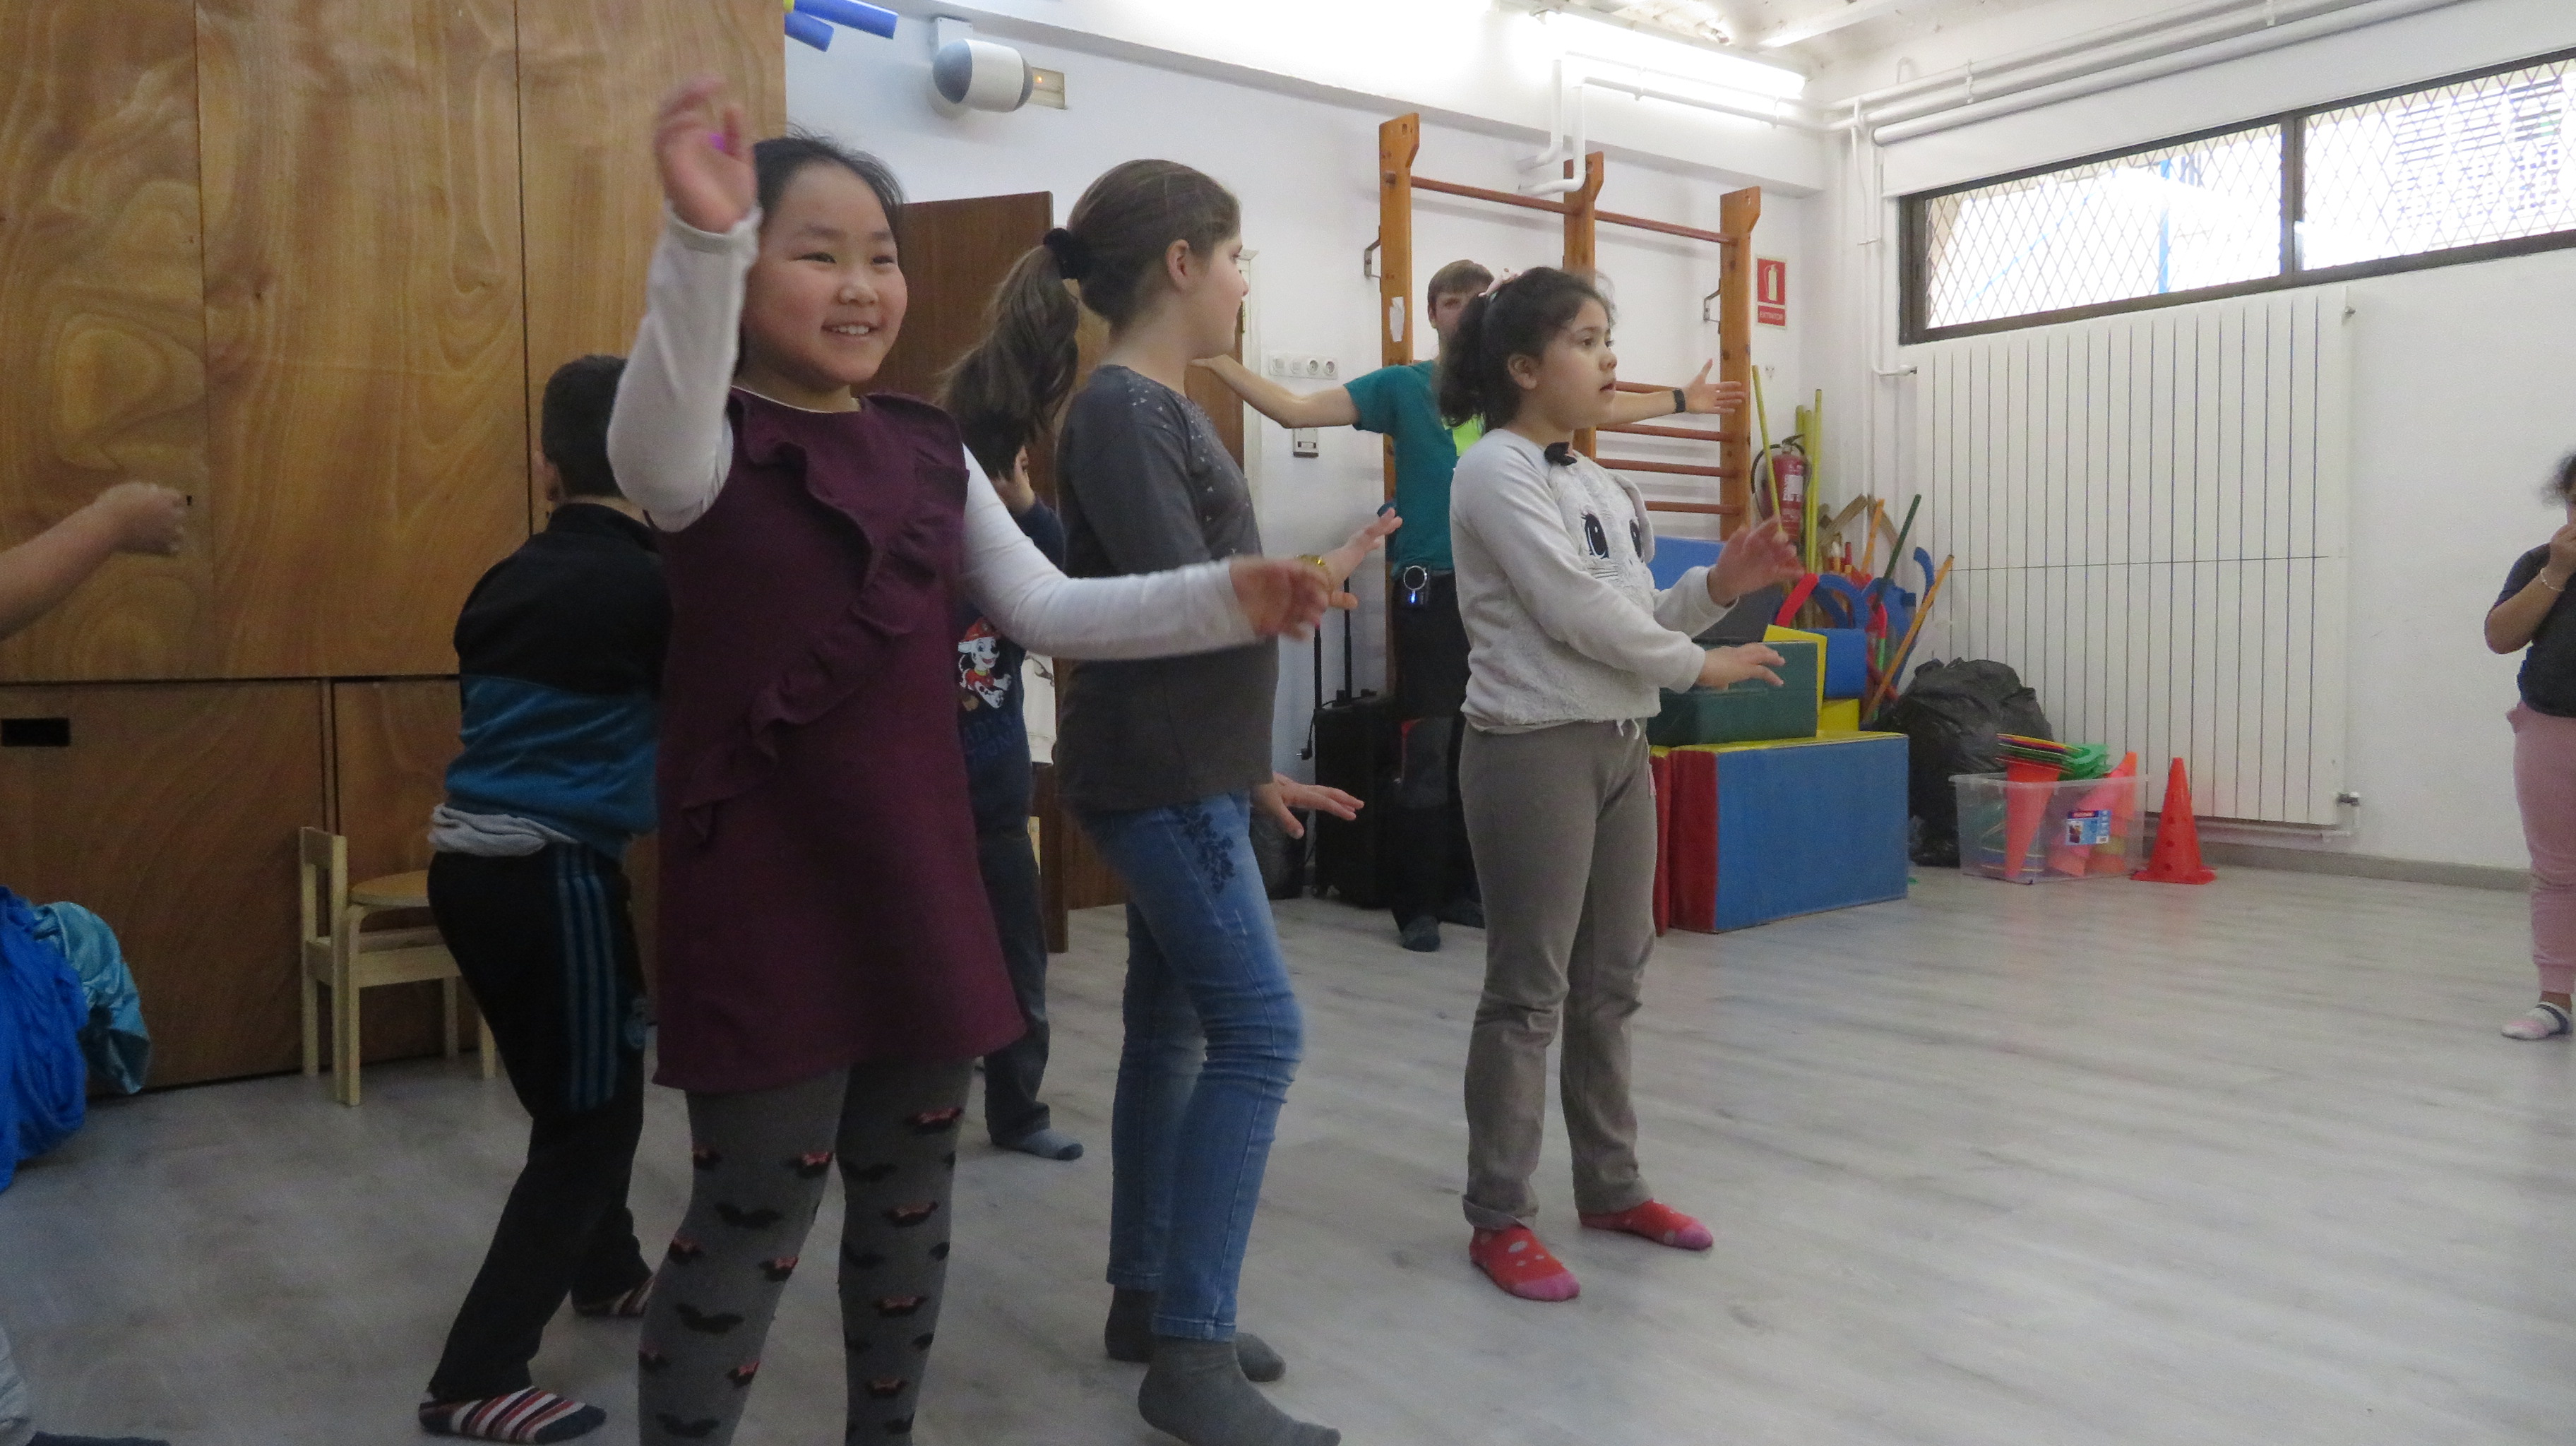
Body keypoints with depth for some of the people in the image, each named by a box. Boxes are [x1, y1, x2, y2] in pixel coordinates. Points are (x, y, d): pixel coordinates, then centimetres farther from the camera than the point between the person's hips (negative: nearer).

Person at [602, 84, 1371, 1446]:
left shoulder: (928, 448, 7)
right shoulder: (710, 450, -10)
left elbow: (1049, 611, 7)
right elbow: (655, 441, -35)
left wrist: (1226, 599, -5)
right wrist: (701, 237, -53)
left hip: (917, 881, 6)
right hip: (769, 897, -6)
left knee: (909, 1200, 19)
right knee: (750, 1223, 2)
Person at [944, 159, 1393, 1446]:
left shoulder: (1163, 408, 14)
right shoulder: (1119, 410, -15)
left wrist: (1251, 771, 20)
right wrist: (1327, 574, -7)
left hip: (1188, 774, 9)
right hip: (1157, 781, -9)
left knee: (1172, 1030, 14)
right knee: (1259, 1033, -9)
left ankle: (1145, 1301, 27)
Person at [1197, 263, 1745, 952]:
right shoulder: (1401, 386, 2)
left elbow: (1599, 410, 29)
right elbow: (1294, 409, -4)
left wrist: (1682, 400, 36)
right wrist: (1218, 360, -12)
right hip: (1430, 588, -4)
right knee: (1426, 753, -3)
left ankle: (1462, 890, 19)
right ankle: (1416, 905, 5)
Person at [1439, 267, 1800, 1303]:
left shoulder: (1593, 480, 15)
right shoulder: (1498, 471, -11)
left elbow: (1631, 618, 15)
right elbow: (1576, 612, -17)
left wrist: (1718, 587, 0)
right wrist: (1699, 666, -8)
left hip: (1620, 744, 8)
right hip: (1534, 748, -8)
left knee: (1613, 981, 14)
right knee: (1529, 992, -1)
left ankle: (1610, 1186, 27)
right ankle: (1499, 1219, 11)